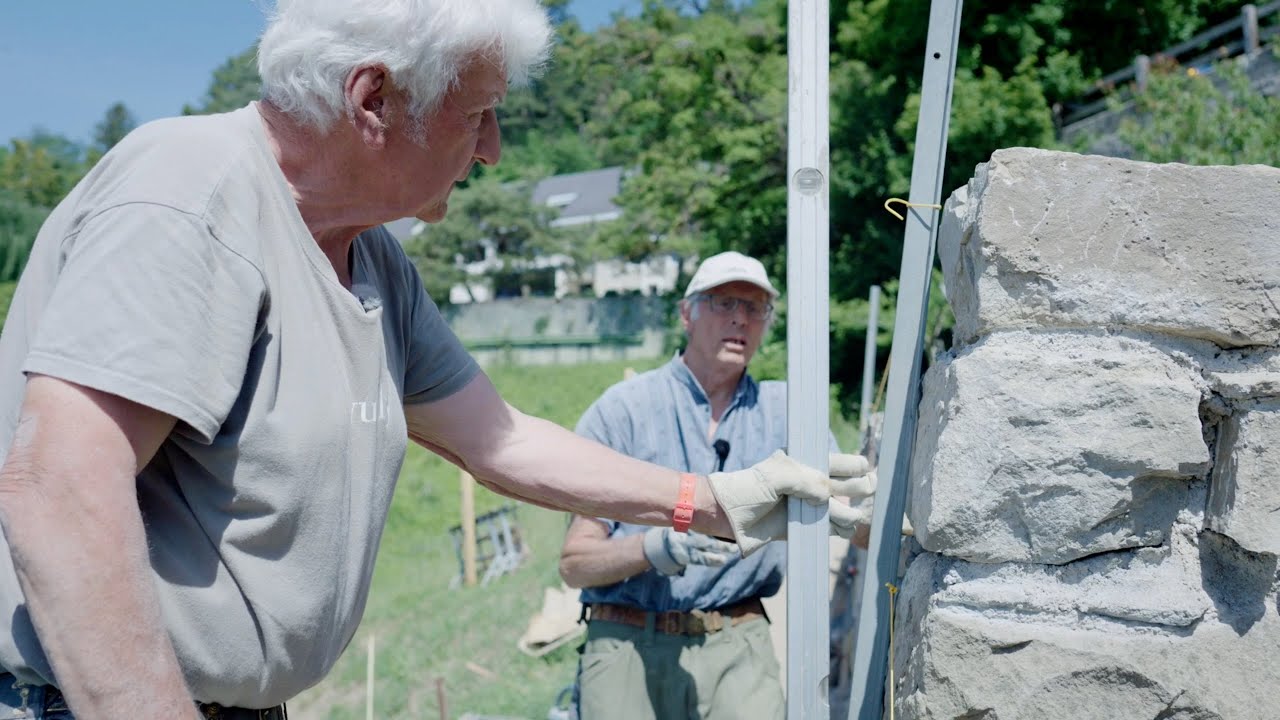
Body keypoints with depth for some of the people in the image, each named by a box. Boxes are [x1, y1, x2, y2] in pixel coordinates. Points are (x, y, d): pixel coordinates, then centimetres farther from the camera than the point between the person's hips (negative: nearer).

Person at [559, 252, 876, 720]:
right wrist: (657, 549, -20)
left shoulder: (785, 409, 10)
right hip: (630, 644, -1)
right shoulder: (623, 409, 0)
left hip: (736, 644, 2)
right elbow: (574, 563, -2)